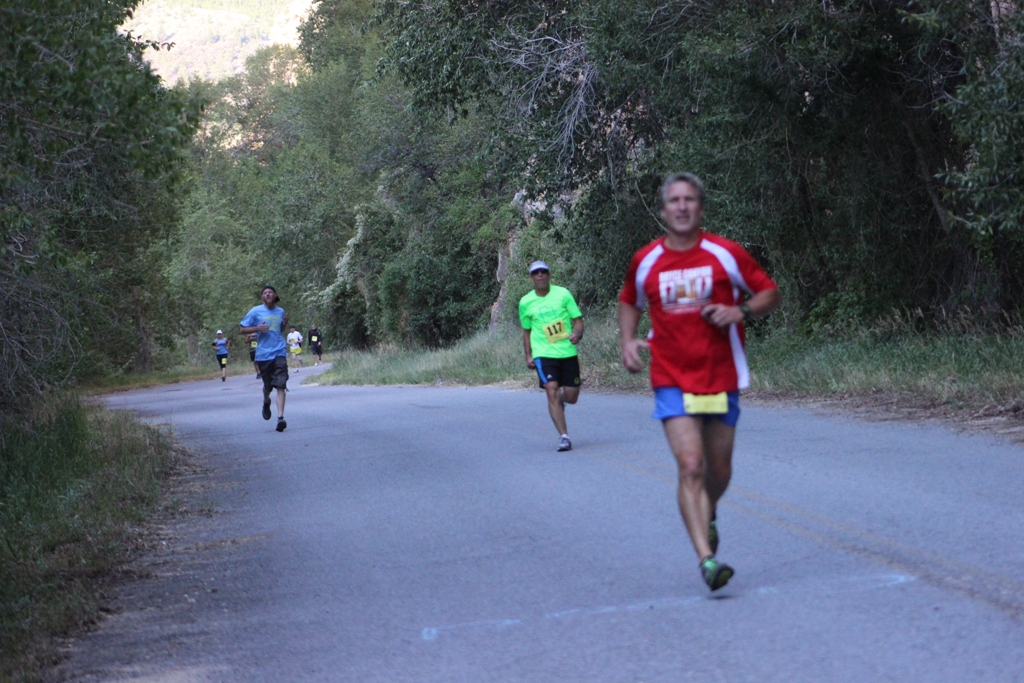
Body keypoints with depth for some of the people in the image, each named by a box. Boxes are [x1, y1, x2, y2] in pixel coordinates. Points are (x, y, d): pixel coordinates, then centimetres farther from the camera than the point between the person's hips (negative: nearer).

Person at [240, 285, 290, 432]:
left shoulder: (280, 312, 11)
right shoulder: (255, 311, 1)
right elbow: (242, 329, 2)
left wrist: (285, 323, 5)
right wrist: (257, 328, -14)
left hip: (279, 353, 1)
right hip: (263, 354, -1)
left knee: (280, 386, -12)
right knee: (268, 385, 12)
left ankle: (280, 417, -18)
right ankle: (266, 402, 47)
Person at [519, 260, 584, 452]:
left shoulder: (563, 294, 1)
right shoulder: (526, 303, 4)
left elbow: (577, 320, 3)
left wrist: (577, 334, -18)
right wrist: (528, 356, 7)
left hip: (567, 352, 1)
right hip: (543, 354, -1)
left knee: (571, 397, 3)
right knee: (551, 391, -18)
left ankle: (559, 400, 41)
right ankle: (564, 436, -15)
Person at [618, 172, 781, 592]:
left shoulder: (726, 254, -2)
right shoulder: (645, 262, 2)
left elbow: (771, 294, 4)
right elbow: (629, 302, 21)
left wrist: (739, 311, -16)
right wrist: (627, 340, 3)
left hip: (721, 379, 1)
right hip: (672, 381, -1)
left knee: (719, 472, 11)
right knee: (690, 466, -17)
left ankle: (708, 517, 45)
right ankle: (706, 558, -20)